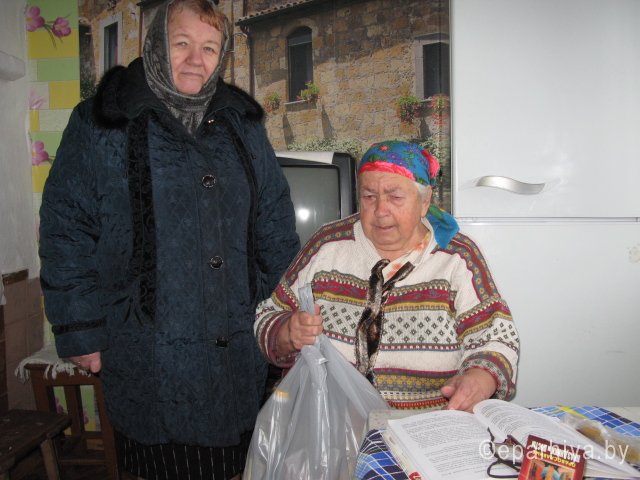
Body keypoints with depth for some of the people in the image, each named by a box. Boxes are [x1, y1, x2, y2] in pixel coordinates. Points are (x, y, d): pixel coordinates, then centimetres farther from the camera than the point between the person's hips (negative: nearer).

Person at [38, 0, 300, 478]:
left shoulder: (242, 124, 7)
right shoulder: (102, 124, -4)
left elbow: (276, 224, 9)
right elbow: (67, 232, -4)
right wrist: (80, 331, -6)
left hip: (239, 353, 4)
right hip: (149, 357, -3)